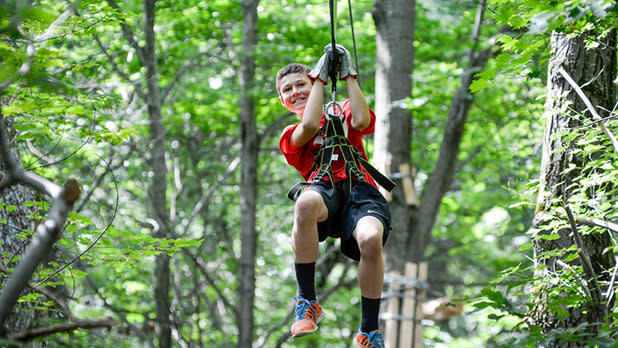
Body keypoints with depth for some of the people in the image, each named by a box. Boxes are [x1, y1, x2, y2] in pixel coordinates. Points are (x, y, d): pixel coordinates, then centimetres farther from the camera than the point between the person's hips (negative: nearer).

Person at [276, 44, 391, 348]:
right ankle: (307, 303, -27)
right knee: (306, 203, -42)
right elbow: (309, 126, 2)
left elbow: (361, 121, 4)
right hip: (323, 189, 0)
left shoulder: (342, 112, 30)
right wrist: (321, 77, 12)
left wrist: (349, 76, 11)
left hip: (360, 189, 0)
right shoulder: (290, 136, 27)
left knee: (371, 239, -37)